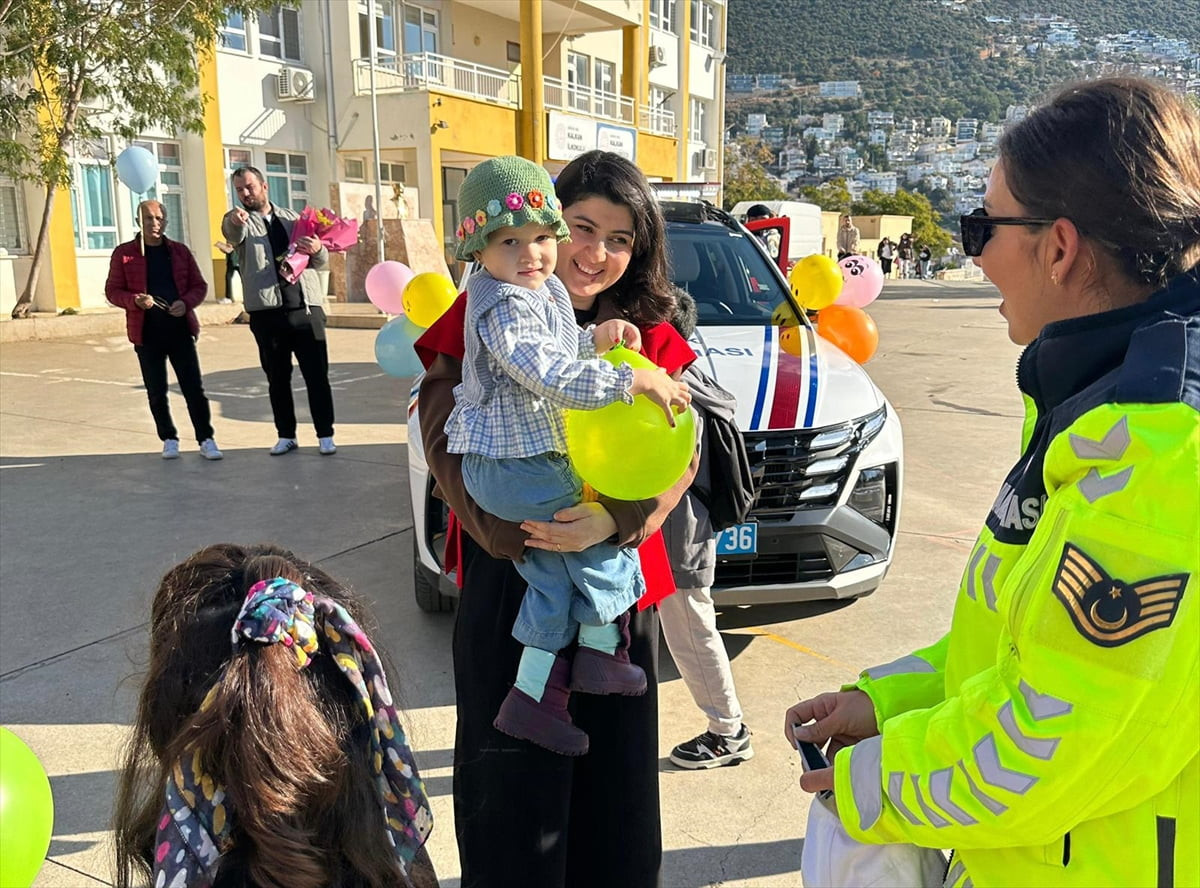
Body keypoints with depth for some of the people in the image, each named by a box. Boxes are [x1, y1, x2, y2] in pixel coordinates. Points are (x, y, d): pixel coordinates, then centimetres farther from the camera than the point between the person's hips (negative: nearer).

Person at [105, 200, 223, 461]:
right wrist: (135, 301, -18)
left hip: (180, 329, 1)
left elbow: (199, 285, 9)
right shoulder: (124, 253, 2)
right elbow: (112, 291, 3)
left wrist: (186, 303, -11)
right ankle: (169, 439, 20)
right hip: (146, 333, -1)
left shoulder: (180, 251, 7)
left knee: (194, 388, -1)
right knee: (156, 392, 7)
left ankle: (206, 440, 5)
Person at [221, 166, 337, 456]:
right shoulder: (239, 220, 7)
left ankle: (325, 435, 8)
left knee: (317, 375, 0)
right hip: (267, 311, -1)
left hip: (306, 306, 1)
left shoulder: (291, 218, 16)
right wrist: (235, 221, -44)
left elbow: (321, 261, 15)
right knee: (277, 378, 7)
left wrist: (317, 249, -9)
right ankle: (286, 436, 18)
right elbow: (233, 233, -19)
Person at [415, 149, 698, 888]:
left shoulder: (650, 335, 4)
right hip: (507, 578, -2)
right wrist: (519, 533, -25)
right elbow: (448, 439, -11)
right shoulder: (482, 318, -4)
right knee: (513, 777, 10)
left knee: (616, 771, 15)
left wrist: (615, 520, -23)